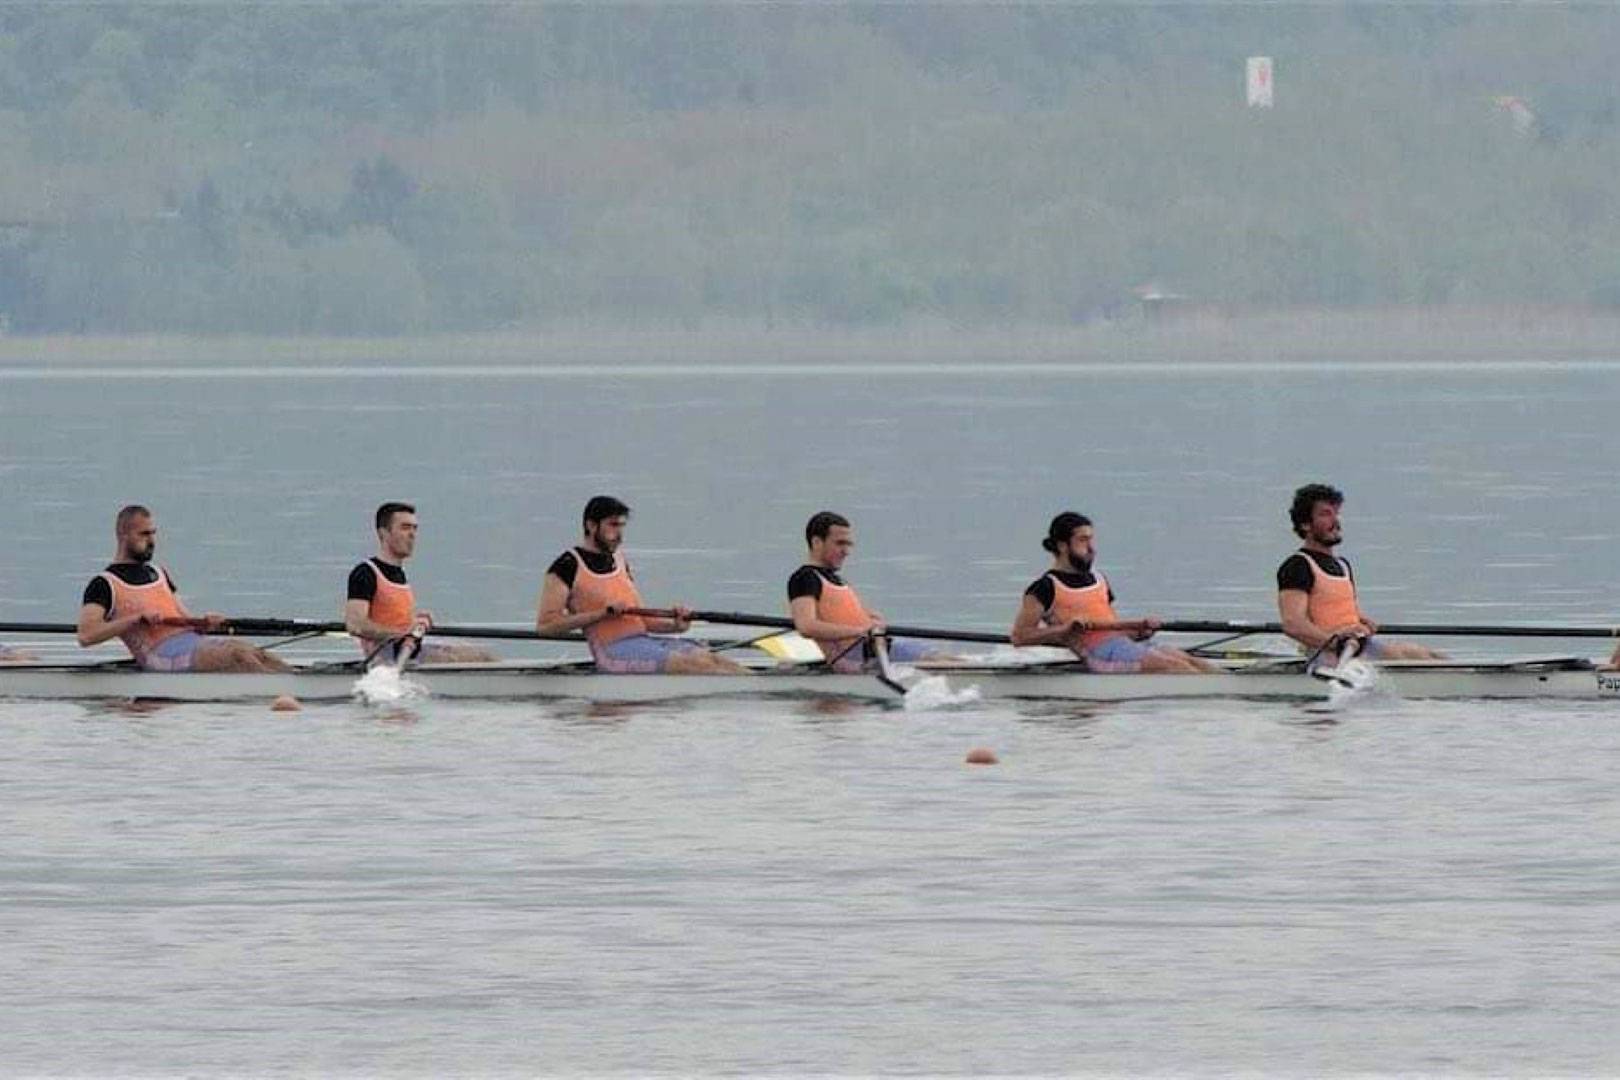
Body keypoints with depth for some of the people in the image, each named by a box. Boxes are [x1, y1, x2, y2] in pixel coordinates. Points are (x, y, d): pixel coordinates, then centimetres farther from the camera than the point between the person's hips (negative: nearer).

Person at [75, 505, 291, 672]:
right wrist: (137, 619, -17)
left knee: (257, 654, -18)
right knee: (238, 654, -28)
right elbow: (86, 636, -9)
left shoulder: (159, 574, 28)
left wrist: (204, 622, -1)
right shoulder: (105, 584, 4)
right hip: (160, 655, -7)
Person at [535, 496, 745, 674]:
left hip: (644, 639, 8)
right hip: (612, 649, -8)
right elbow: (544, 625, -10)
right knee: (691, 664, -25)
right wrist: (602, 614, -17)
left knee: (711, 659, -15)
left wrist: (675, 625, 1)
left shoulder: (619, 561, 21)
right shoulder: (569, 566, -2)